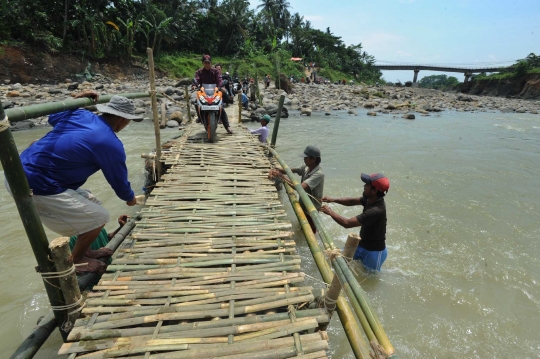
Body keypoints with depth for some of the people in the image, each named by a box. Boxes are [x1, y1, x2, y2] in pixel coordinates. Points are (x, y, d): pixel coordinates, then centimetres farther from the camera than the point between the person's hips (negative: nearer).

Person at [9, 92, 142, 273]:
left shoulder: (79, 114, 5)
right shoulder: (110, 144, -18)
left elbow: (53, 118, 29)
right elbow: (118, 181, -5)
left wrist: (76, 100, 30)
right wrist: (130, 198, 15)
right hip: (36, 188, -10)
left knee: (89, 203, 19)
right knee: (98, 217, -3)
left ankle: (84, 250, 35)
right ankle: (75, 261, 18)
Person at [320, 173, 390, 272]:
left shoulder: (376, 211, -37)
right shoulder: (371, 199, -11)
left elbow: (347, 223, -36)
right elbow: (352, 201, 3)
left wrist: (330, 212, -23)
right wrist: (333, 200, -11)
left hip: (374, 251, -8)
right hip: (362, 244, 8)